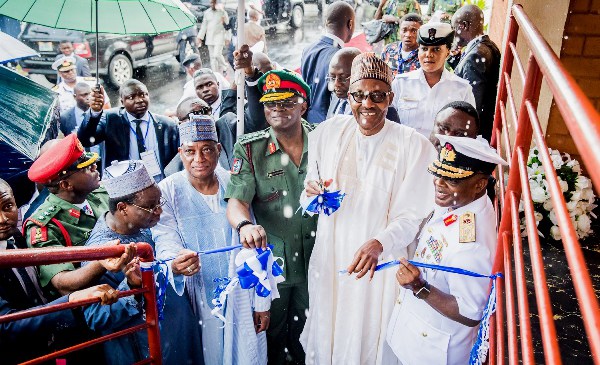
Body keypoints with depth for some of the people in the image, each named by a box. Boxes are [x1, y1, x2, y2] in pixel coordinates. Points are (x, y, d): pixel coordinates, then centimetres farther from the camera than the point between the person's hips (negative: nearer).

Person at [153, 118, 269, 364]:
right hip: (198, 300, -1)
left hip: (241, 296, 1)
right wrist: (175, 263, -38)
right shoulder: (168, 191, -6)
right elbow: (165, 240, -13)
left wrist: (262, 303, 2)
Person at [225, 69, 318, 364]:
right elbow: (236, 200, -16)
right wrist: (245, 224, -37)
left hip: (316, 258, 1)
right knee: (271, 335, 17)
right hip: (270, 258, -1)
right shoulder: (249, 149, -6)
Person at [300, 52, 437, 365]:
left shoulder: (414, 146, -14)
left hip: (381, 266, -3)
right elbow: (308, 201, 6)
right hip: (329, 260, 3)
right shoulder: (326, 133, -3)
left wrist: (379, 243, -33)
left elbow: (410, 217, -15)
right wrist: (312, 195, -17)